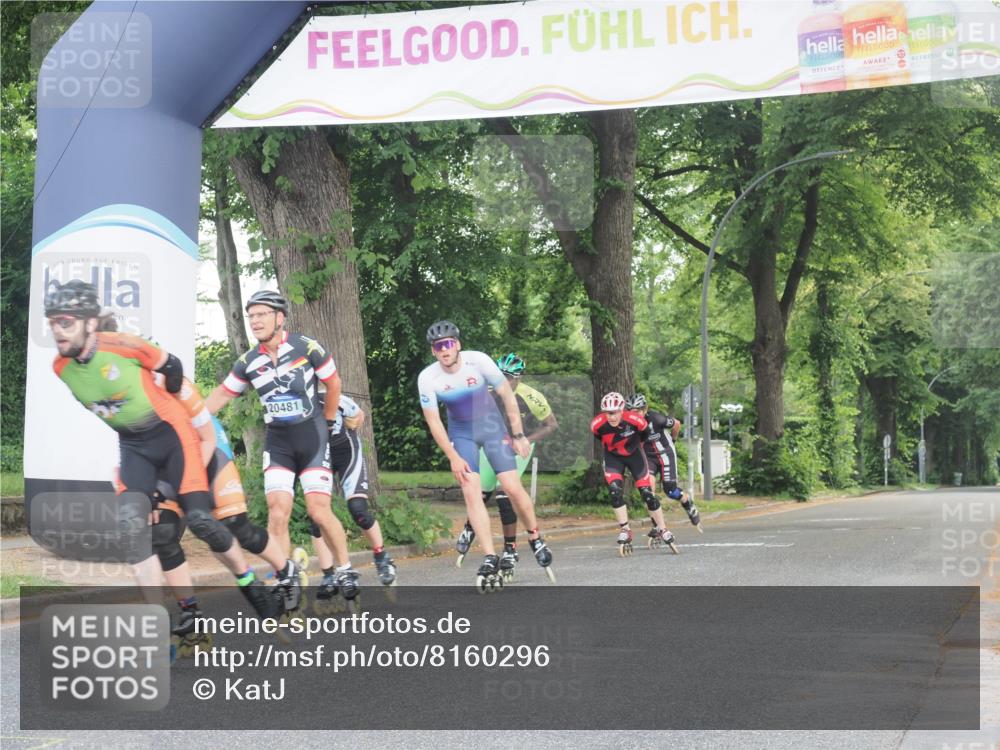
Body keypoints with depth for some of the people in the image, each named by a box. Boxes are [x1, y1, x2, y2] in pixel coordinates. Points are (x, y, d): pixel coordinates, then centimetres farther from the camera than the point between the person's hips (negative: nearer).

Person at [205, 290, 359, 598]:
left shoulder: (307, 348, -11)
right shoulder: (249, 362, -1)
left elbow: (333, 383, 1)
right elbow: (221, 394, 7)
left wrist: (328, 422, 10)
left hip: (312, 437, -3)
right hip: (278, 442, 3)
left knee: (319, 510, -10)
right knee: (277, 512, -10)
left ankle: (345, 570, 8)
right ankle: (283, 581, -2)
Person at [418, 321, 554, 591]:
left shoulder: (478, 361, -22)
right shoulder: (428, 378, -19)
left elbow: (507, 395, -11)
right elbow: (433, 422, -11)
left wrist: (518, 435, -8)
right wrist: (453, 457, -15)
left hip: (491, 426, -1)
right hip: (461, 433, 1)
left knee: (513, 488, -9)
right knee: (471, 493, -14)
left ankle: (535, 539, 16)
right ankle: (490, 559, -13)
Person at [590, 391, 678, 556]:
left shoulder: (636, 420, -32)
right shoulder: (597, 424, -28)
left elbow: (645, 434, -6)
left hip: (634, 454, 0)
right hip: (613, 457, 1)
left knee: (647, 492, -4)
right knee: (615, 490, -19)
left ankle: (663, 531, 11)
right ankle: (625, 531, -7)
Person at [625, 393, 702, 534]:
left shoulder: (656, 419, -27)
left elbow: (676, 424, -8)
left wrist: (672, 440, 7)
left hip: (665, 453, -3)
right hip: (647, 456, 3)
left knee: (670, 490, -5)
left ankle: (691, 510, 26)